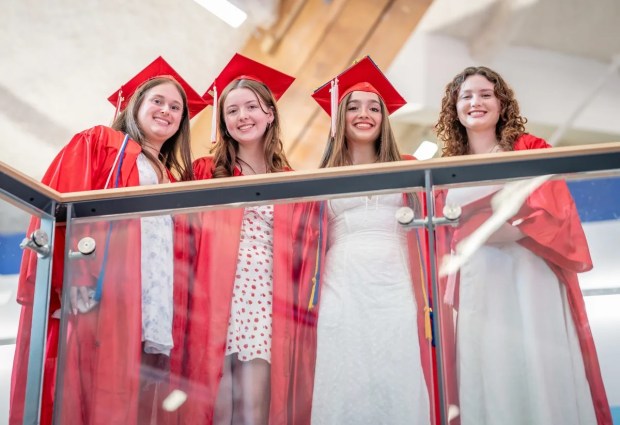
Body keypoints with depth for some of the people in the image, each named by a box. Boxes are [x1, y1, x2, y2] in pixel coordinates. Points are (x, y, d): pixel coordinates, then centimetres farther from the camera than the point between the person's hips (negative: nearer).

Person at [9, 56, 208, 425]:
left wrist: (176, 322, 7)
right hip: (95, 302, -5)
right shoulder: (97, 143, 12)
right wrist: (69, 280, -17)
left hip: (154, 322, 5)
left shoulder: (176, 178, 27)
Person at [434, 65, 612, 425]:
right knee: (489, 382, 0)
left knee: (541, 375, -6)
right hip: (477, 289, 3)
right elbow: (446, 241, 14)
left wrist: (513, 228, -17)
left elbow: (558, 216, -2)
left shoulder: (531, 149, 8)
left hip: (530, 281, -2)